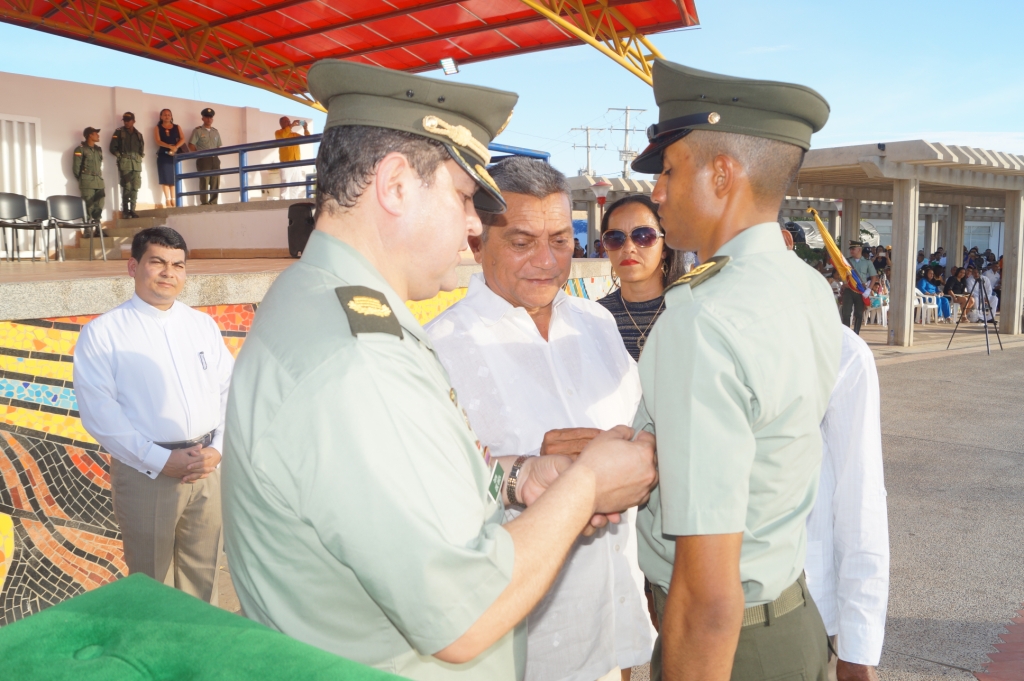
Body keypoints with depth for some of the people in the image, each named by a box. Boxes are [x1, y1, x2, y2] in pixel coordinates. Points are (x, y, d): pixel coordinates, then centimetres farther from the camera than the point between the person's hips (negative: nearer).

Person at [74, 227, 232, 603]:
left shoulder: (203, 324, 10)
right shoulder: (101, 334, -4)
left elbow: (230, 389, 6)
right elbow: (99, 412, -11)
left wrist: (217, 448, -8)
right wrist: (160, 460, -16)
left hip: (207, 468, 4)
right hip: (144, 473, -3)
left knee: (203, 572, 15)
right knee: (153, 580, 11)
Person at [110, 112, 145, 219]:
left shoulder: (138, 134, 15)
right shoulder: (119, 132, 4)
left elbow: (142, 148, 21)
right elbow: (113, 148, 1)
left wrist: (140, 156, 6)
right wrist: (120, 156, -4)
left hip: (136, 163, 4)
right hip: (124, 163, -4)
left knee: (135, 187, 1)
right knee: (126, 187, -9)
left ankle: (132, 210, 6)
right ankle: (125, 211, -5)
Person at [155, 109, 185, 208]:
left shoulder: (177, 127, 13)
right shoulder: (158, 128, 9)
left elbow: (182, 139, 1)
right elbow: (158, 141, -4)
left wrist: (175, 147, -16)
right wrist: (170, 146, -20)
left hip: (175, 155, 1)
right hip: (163, 155, -1)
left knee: (174, 177, -1)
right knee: (165, 178, -6)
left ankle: (173, 200, 1)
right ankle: (167, 200, -7)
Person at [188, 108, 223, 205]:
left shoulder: (215, 131, 17)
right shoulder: (197, 130, 2)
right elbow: (191, 145, -2)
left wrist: (217, 155, 5)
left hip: (215, 159, 5)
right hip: (203, 159, -5)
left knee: (215, 182, 2)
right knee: (204, 182, -8)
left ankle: (213, 203, 6)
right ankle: (204, 203, -9)